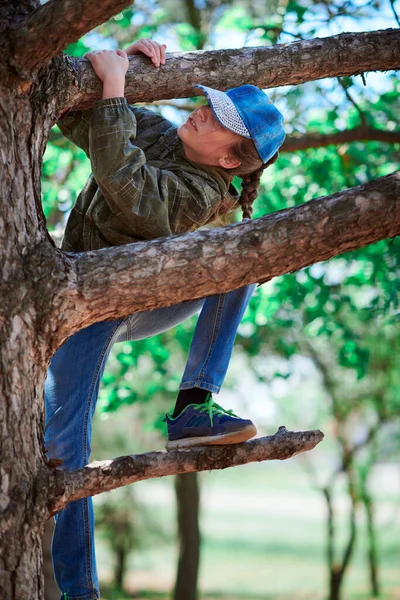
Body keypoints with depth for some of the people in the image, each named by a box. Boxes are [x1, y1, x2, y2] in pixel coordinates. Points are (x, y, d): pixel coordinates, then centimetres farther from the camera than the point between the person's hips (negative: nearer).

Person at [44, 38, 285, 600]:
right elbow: (73, 117, 5)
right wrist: (122, 62, -9)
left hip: (141, 300, -2)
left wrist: (115, 84, -37)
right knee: (65, 445, -13)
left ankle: (192, 408, -27)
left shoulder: (202, 193, -23)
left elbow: (120, 174, -38)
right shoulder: (150, 128, -4)